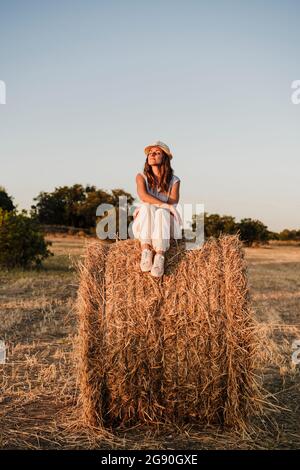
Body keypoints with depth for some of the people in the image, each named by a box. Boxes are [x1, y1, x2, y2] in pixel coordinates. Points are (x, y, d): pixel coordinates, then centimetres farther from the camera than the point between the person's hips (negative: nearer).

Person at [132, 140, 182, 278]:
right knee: (146, 207, -31)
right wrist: (165, 205, -28)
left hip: (166, 226, -1)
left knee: (161, 213, -34)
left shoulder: (174, 180, 3)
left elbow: (173, 203, -11)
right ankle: (146, 250, -43)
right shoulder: (141, 177, 6)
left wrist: (144, 207, -18)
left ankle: (160, 256, -49)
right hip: (144, 225, 1)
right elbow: (143, 196, -14)